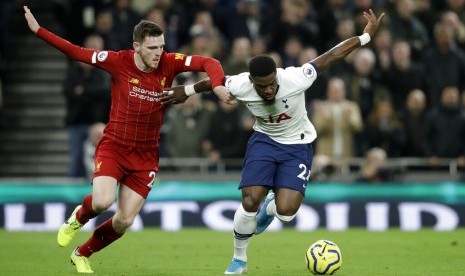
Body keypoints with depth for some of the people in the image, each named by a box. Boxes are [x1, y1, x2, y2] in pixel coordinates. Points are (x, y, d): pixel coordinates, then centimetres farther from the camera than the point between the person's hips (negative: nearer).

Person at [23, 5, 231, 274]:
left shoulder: (169, 63, -9)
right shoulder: (119, 61, -12)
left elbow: (209, 63, -12)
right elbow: (76, 52, -5)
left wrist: (218, 85, -33)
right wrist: (38, 30, -9)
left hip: (146, 155, 2)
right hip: (113, 147, -2)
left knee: (125, 221, 1)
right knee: (102, 201, -27)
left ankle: (82, 254, 29)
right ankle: (78, 218, 12)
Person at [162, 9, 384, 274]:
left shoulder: (295, 80, -32)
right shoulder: (239, 86, -25)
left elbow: (332, 56, -23)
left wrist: (366, 35, -20)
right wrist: (186, 91, 10)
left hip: (297, 145, -1)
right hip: (264, 140, 1)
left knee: (285, 212, -18)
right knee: (250, 202, -16)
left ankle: (270, 207, 24)